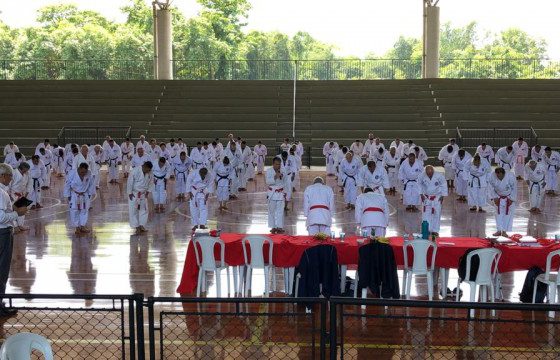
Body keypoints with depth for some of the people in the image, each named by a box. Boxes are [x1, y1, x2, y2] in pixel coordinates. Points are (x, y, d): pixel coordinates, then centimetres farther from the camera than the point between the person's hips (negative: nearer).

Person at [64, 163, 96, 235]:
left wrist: (91, 194, 2)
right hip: (75, 196, -3)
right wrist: (68, 196, -7)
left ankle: (82, 227, 24)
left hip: (84, 196, 3)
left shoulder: (89, 174, -16)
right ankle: (77, 228, 14)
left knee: (84, 211, 11)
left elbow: (92, 183, -2)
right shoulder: (73, 174, -24)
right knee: (74, 212, 1)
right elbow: (67, 185, -13)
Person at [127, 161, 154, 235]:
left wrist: (148, 191, 0)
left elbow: (151, 182, 6)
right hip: (134, 193, -5)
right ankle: (137, 227, 5)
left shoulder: (150, 173, -10)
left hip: (143, 194, 5)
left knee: (144, 210, 5)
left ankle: (142, 226, 15)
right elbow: (129, 181, -19)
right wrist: (130, 193, -16)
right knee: (133, 210, -3)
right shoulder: (135, 171, -25)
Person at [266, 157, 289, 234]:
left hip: (281, 194, 2)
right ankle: (273, 227, 13)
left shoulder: (283, 171, 2)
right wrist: (275, 177, -29)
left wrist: (285, 193, 8)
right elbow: (268, 181, -17)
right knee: (272, 211, 5)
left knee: (280, 211, 0)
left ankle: (279, 227, 5)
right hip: (272, 193, -1)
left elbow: (286, 183, 10)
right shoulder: (269, 171, -5)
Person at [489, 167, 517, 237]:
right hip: (499, 197, 2)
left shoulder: (510, 176, -30)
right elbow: (491, 187, -7)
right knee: (499, 213, 4)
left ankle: (504, 231, 3)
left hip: (509, 197, -2)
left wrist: (511, 199, -15)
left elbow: (514, 188, -17)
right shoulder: (492, 176, -23)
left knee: (508, 214, -2)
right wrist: (494, 197, -10)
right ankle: (499, 230, 11)